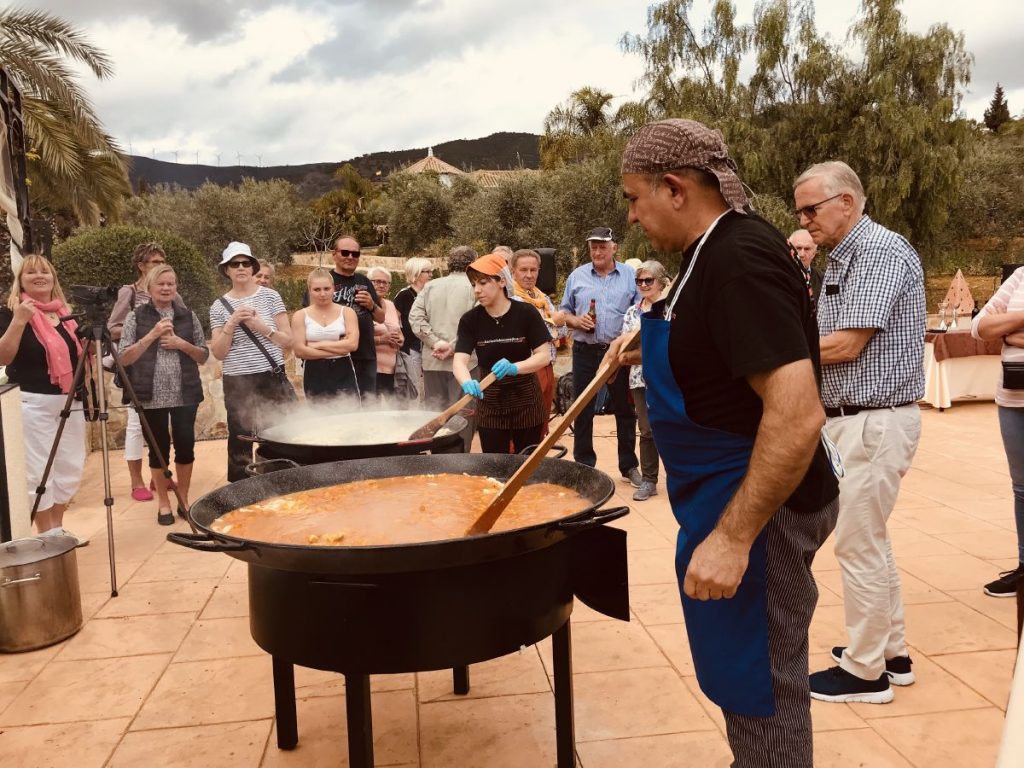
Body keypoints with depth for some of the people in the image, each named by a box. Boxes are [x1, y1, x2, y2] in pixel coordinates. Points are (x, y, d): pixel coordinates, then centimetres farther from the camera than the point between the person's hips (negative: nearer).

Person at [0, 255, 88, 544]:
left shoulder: (67, 313, 12)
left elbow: (81, 355, 20)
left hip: (70, 401, 6)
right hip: (33, 403, -6)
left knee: (70, 468, 10)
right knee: (38, 471, -2)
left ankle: (58, 528, 24)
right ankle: (47, 535, 8)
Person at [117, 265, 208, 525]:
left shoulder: (188, 316, 8)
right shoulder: (136, 317, 1)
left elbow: (203, 356, 9)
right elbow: (124, 358, -6)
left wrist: (182, 344, -9)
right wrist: (152, 335, -15)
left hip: (185, 394, 2)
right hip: (152, 396, -2)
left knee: (186, 446, 3)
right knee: (159, 449, 5)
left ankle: (183, 499, 20)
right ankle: (164, 503, 18)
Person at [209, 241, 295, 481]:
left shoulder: (270, 296, 3)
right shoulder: (219, 307, 6)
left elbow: (288, 342, 1)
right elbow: (219, 353, 1)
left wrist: (261, 326, -13)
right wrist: (232, 323, -11)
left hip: (273, 379, -1)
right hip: (237, 384, 1)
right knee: (239, 443, 6)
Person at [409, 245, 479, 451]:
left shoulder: (430, 286, 8)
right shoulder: (474, 287, -4)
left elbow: (415, 317, 0)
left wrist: (435, 342, -5)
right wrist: (454, 347, -12)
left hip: (432, 361, 4)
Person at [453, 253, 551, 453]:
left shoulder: (526, 313, -10)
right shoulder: (470, 320, -5)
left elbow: (544, 356, -12)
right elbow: (459, 360, -15)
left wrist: (514, 367, -31)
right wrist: (467, 383, -38)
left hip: (526, 402, -1)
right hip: (491, 405, 1)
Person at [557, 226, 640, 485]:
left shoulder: (630, 276, 3)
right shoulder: (577, 276, 7)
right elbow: (563, 313, 12)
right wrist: (576, 321, -9)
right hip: (586, 352, 1)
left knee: (625, 410, 7)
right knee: (583, 411, 6)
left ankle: (629, 466, 19)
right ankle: (584, 466, 17)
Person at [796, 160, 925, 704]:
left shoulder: (882, 251, -15)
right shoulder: (843, 259, 15)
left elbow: (847, 345, -21)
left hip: (874, 422, -10)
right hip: (854, 419, 10)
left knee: (858, 544, -1)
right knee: (870, 540, 17)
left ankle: (865, 671, 13)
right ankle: (891, 653, 31)